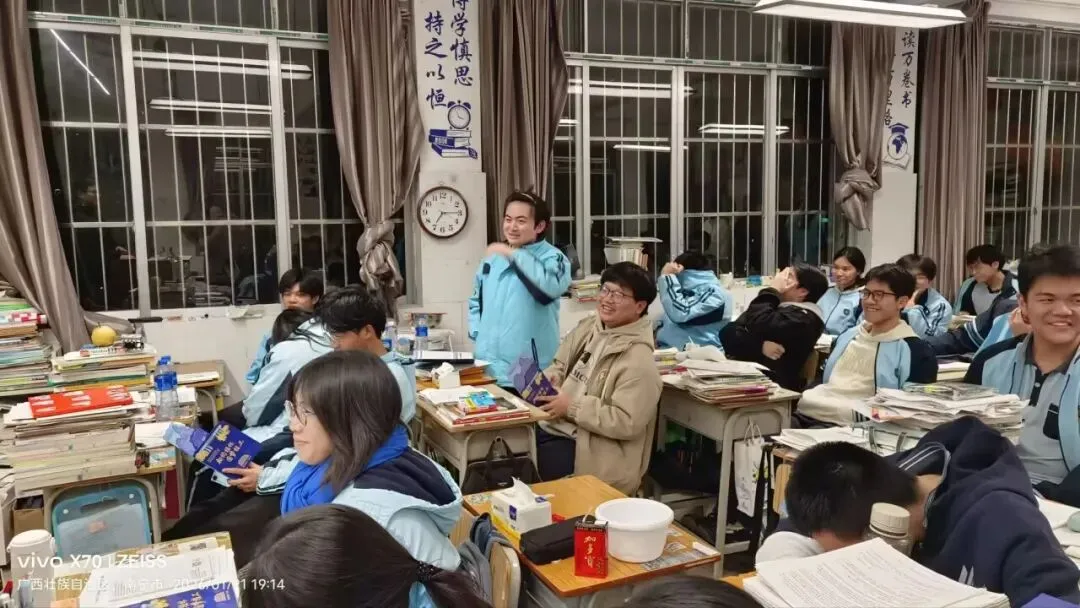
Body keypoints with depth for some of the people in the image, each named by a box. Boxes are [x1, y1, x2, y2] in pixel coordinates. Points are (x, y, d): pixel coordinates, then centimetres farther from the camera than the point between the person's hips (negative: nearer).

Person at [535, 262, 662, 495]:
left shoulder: (638, 360, -18)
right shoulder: (589, 327, 6)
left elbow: (626, 422, -22)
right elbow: (561, 366, 17)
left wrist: (572, 407, -20)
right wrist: (545, 381, -6)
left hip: (592, 451, -7)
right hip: (555, 426, 7)